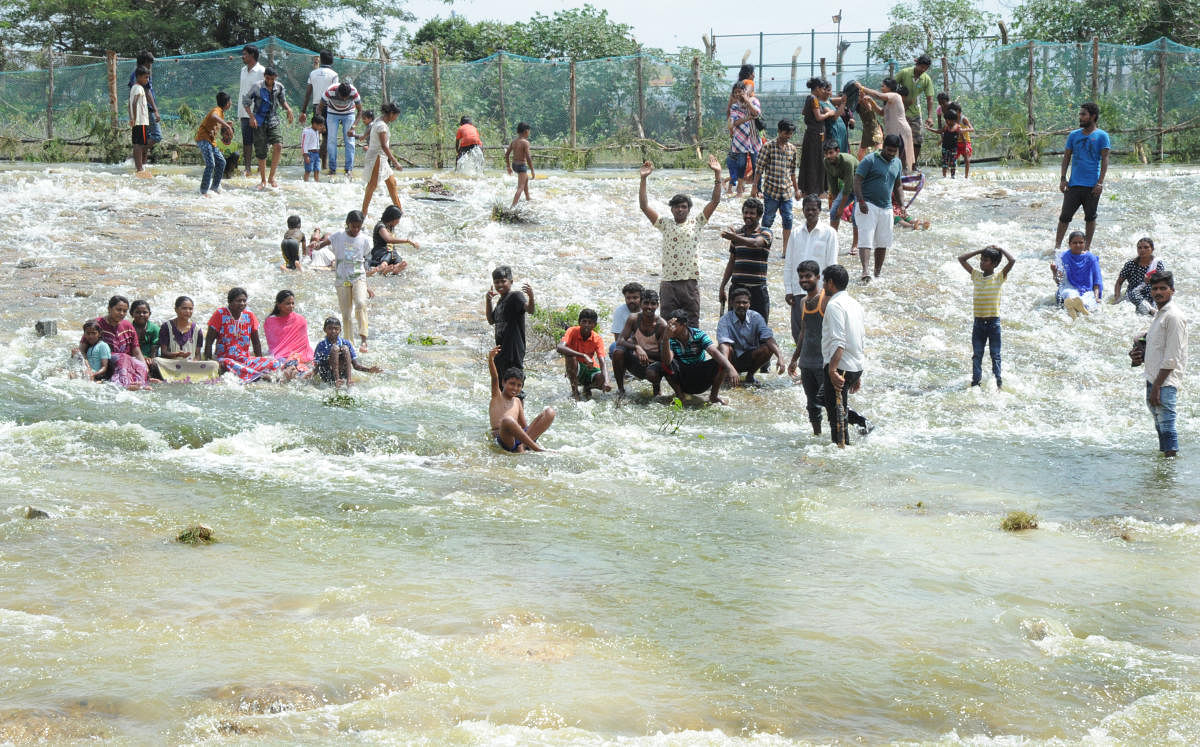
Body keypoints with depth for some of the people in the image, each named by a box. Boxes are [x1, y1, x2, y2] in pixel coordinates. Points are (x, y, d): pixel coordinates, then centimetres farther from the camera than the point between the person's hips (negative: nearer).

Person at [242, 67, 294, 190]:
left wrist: (288, 109, -1)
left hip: (273, 121, 2)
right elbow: (245, 101, -1)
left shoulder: (279, 87, 1)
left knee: (278, 146, -18)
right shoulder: (257, 87, -9)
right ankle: (263, 180, 16)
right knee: (261, 152, 1)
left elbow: (282, 100, 19)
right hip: (259, 122, -2)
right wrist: (251, 117, -12)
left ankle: (272, 177, -6)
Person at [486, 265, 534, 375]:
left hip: (514, 349, -9)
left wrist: (531, 296, -45)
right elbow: (491, 321, 21)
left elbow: (530, 310, -25)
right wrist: (488, 300, 11)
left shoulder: (515, 296, -10)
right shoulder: (500, 300, 16)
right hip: (501, 351, 9)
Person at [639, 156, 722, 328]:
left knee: (692, 325, 3)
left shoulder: (696, 224, 9)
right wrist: (643, 179, -7)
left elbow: (715, 201, 3)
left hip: (690, 282, 0)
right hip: (668, 283, 0)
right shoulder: (665, 224, 9)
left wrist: (717, 175, -5)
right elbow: (644, 206, 1)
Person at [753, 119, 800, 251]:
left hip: (787, 191, 4)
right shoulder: (768, 146, -4)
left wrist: (796, 189, 20)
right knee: (768, 219, 2)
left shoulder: (792, 149, 10)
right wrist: (755, 187, -5)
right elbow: (760, 168, -3)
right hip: (771, 190, -4)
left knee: (788, 220, 0)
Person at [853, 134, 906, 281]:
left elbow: (897, 187, 23)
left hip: (886, 208, 6)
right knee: (866, 239, -16)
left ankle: (878, 270, 24)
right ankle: (865, 271, -24)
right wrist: (861, 201, -21)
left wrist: (902, 205, 13)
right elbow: (857, 180, -12)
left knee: (883, 242, 10)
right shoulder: (870, 160, -7)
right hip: (868, 205, -6)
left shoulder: (897, 163, 14)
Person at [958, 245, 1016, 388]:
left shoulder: (999, 277, -6)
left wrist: (1001, 249, -4)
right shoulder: (976, 275, 5)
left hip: (993, 322, -3)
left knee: (995, 355, 4)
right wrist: (981, 250, 2)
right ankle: (975, 383, 10)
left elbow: (1012, 261, -19)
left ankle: (997, 383, 10)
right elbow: (961, 258, 5)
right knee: (976, 355, 6)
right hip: (978, 322, 3)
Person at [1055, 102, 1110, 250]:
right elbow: (1066, 157, 11)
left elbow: (1104, 160, -4)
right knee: (1065, 216, -1)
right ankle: (1057, 246, 4)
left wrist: (1100, 182, -12)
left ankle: (1088, 247, 15)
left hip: (1092, 185, -2)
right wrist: (1063, 179, 1)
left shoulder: (1101, 136, 0)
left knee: (1090, 217, 5)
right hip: (1074, 184, 2)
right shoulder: (1073, 135, 9)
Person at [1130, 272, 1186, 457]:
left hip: (1166, 382, -10)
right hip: (1154, 380, 10)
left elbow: (1172, 357, -18)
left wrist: (1157, 386, -19)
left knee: (1167, 426, -11)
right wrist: (1139, 355, 7)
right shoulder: (1160, 314, 17)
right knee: (1160, 425, 16)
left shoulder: (1174, 316, -14)